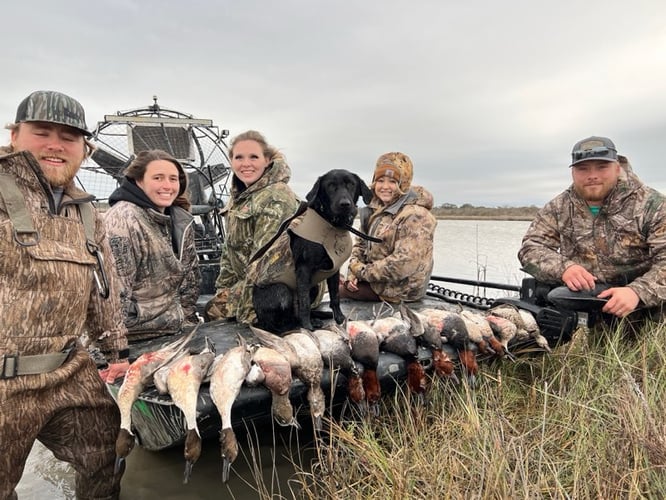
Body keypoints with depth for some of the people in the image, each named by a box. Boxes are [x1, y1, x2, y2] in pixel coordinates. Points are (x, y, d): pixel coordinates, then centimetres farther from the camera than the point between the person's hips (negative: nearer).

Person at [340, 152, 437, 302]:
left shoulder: (415, 215, -22)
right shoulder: (377, 208, 4)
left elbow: (403, 263, -28)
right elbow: (361, 242, 8)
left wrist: (363, 271, -19)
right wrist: (354, 270, -9)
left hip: (401, 289, -8)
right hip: (380, 279, 8)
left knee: (339, 290, -6)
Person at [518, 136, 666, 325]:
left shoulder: (650, 204, -3)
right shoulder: (558, 208, 5)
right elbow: (530, 248, -1)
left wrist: (637, 292, -29)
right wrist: (563, 267, -22)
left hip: (641, 310, -1)